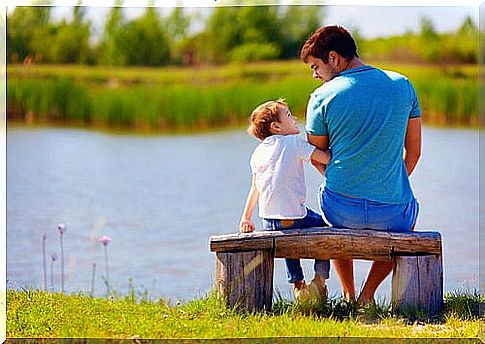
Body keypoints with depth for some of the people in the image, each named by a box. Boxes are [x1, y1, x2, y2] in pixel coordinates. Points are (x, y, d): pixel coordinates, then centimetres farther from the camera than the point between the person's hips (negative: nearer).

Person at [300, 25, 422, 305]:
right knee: (411, 215, 38)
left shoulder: (322, 97, -7)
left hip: (342, 209, 0)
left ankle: (349, 295, 37)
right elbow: (414, 151, 7)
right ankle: (368, 294, 26)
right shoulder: (402, 85, 0)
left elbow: (317, 158, 6)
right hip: (392, 213, 0)